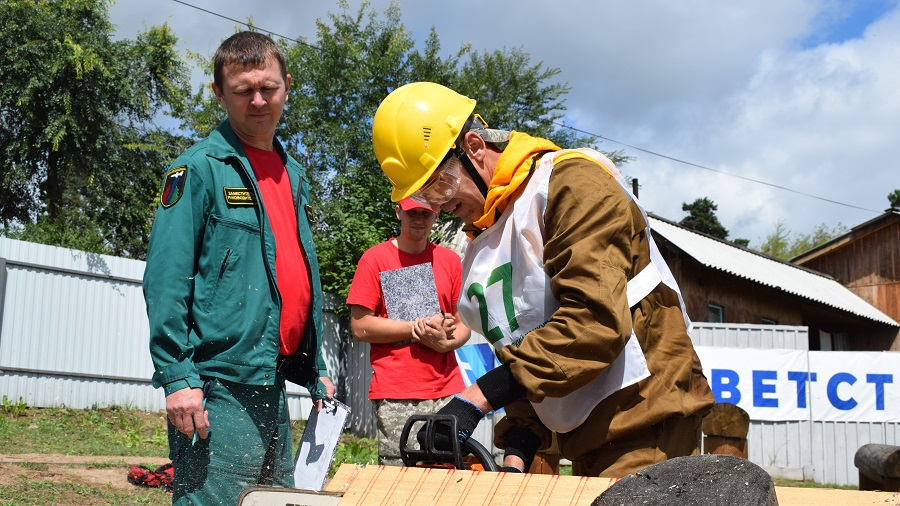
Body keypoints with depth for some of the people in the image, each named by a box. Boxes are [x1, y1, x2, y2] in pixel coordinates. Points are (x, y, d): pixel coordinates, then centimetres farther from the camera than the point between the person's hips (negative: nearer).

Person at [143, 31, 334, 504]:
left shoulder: (294, 176, 16)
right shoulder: (200, 167, -7)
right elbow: (166, 279, -13)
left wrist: (315, 372, 17)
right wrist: (177, 376, -20)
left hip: (272, 385, 8)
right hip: (215, 388, -8)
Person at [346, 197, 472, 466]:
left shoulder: (450, 260, 14)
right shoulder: (375, 259, 3)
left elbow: (464, 324, 15)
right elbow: (360, 327, -4)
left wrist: (446, 342, -7)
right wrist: (418, 327, -8)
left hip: (447, 391, 3)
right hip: (395, 396, -3)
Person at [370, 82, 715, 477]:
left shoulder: (570, 181, -10)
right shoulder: (483, 244, 17)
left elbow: (596, 319, -21)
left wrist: (478, 398, -22)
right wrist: (516, 455, -1)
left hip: (644, 423, -8)